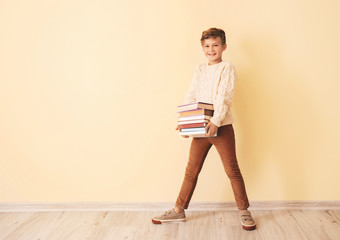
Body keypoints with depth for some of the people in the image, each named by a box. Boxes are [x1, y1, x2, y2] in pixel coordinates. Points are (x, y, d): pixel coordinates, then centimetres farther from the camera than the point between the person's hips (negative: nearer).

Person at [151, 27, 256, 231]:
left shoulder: (227, 68, -2)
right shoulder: (199, 70, 15)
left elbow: (224, 97, -15)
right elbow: (191, 97, 10)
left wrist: (215, 121, -27)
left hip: (222, 127, -5)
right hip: (200, 128, 5)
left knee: (232, 169, 2)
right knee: (191, 170, 10)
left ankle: (244, 211, 17)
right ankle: (179, 211, 21)